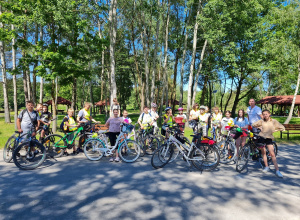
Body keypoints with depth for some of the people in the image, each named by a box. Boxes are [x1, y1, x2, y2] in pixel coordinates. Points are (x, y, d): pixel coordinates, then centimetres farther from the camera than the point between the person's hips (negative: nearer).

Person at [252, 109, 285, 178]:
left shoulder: (274, 121, -3)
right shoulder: (262, 121, 0)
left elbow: (282, 128, 0)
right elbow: (253, 124, 11)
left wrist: (274, 130, -3)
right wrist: (260, 127, 2)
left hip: (269, 138, -2)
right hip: (261, 137, 2)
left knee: (272, 154, -8)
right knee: (263, 153, 10)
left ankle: (277, 171, -5)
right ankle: (267, 167, 24)